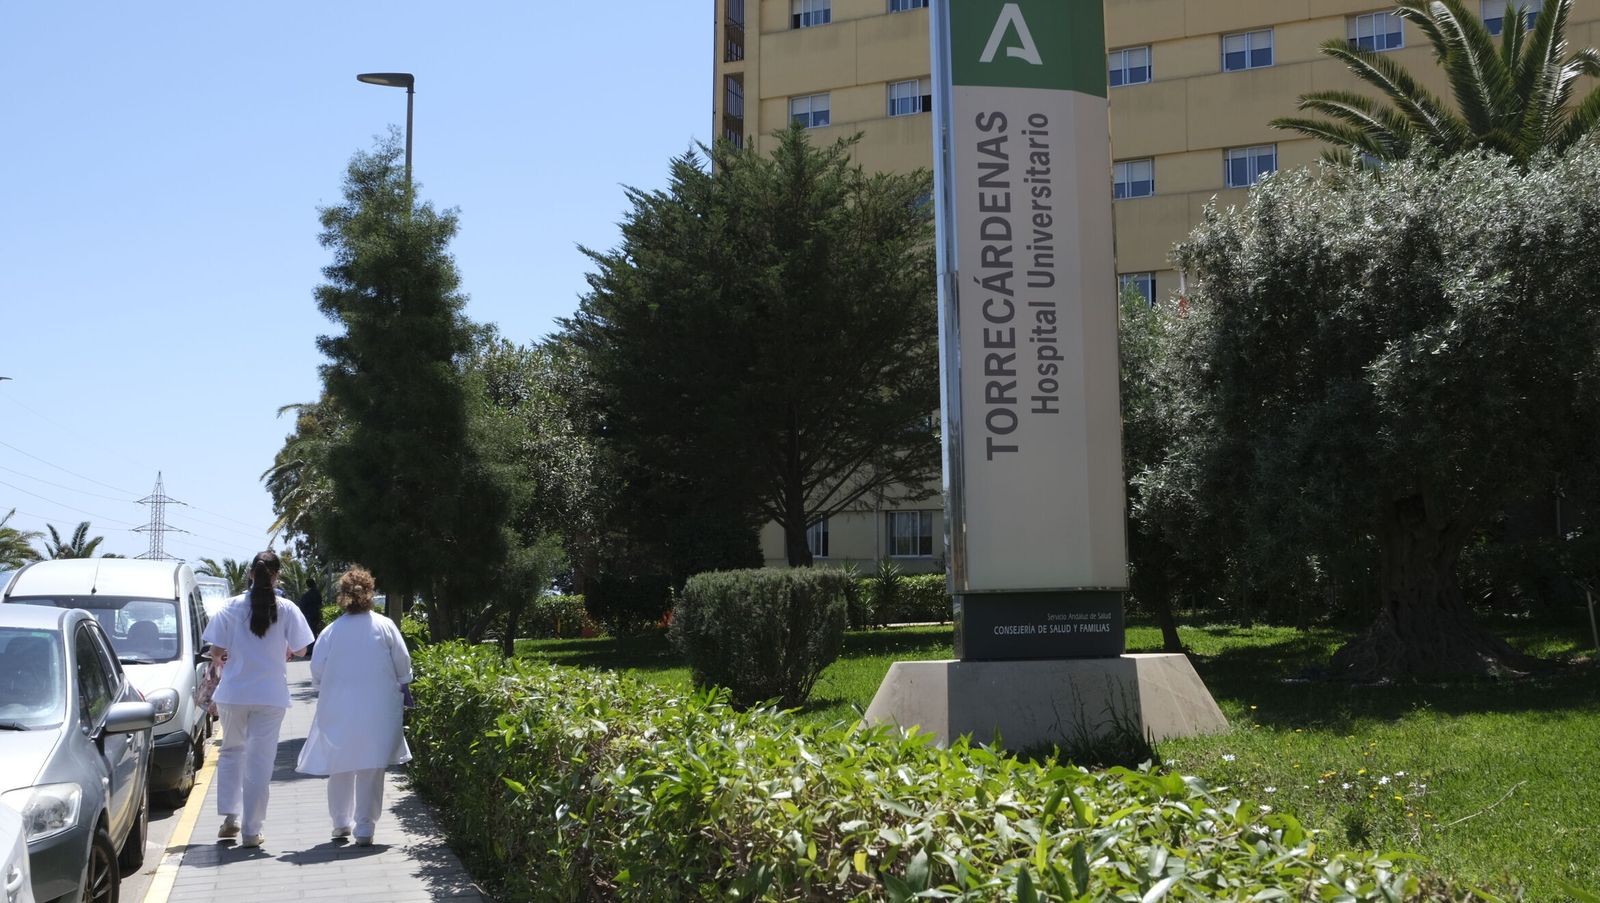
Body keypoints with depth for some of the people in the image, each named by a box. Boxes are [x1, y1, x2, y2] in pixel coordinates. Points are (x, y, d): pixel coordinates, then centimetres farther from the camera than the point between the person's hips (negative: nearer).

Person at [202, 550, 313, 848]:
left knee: (231, 750, 20)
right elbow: (299, 650, -1)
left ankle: (230, 816, 11)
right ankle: (251, 830, 6)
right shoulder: (287, 609, -6)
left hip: (233, 692, 1)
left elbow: (216, 651, -4)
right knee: (260, 759, 4)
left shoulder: (232, 607, -5)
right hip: (271, 695, -1)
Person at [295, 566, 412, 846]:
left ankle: (341, 823, 25)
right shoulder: (385, 626, -3)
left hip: (338, 711, 1)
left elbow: (316, 671, 2)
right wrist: (402, 688, 16)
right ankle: (364, 829, 1)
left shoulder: (331, 631, -2)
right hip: (377, 709, -1)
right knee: (371, 768, 2)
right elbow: (403, 665, 0)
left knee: (340, 767, 16)